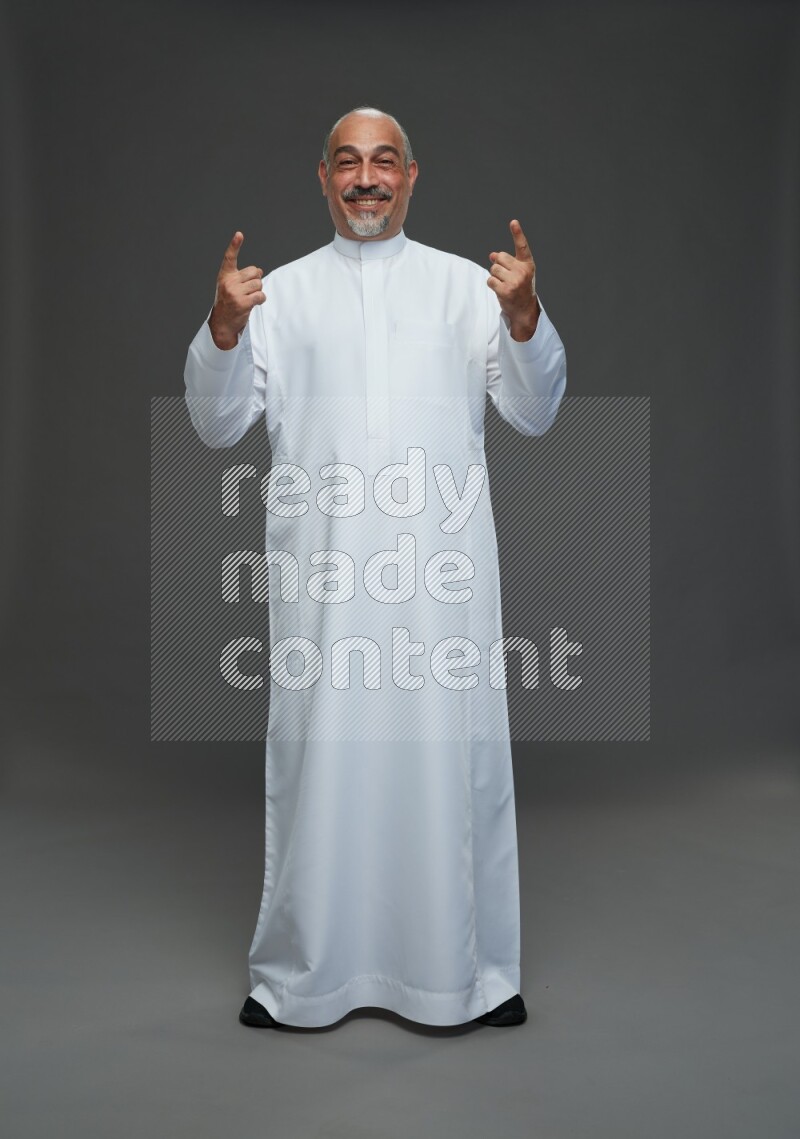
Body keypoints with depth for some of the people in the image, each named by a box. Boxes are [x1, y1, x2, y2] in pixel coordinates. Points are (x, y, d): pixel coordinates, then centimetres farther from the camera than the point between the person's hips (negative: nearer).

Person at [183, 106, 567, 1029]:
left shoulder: (466, 284, 12)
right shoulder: (282, 291, 12)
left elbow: (533, 414, 6)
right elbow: (218, 425, 6)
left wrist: (524, 315, -11)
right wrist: (223, 327, -10)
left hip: (444, 568, 0)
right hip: (322, 570, 0)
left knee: (455, 758, 5)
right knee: (318, 758, 5)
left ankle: (467, 972, 22)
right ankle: (300, 976, 23)